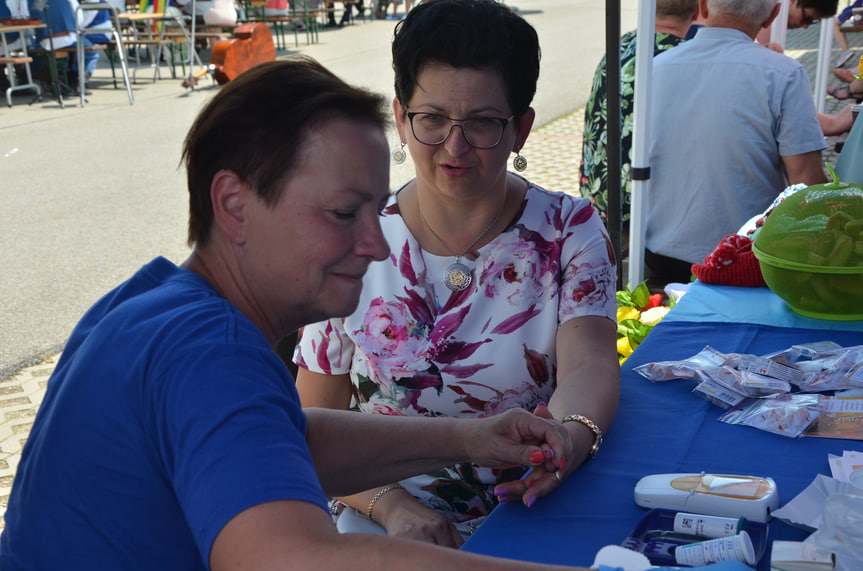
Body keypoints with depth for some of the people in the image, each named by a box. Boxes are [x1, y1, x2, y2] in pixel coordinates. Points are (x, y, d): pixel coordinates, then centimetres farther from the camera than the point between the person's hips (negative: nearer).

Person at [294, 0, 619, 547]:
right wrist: (392, 505, -17)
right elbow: (315, 424, -1)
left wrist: (571, 436, -39)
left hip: (533, 523, 1)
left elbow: (588, 364, -16)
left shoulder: (570, 230, -2)